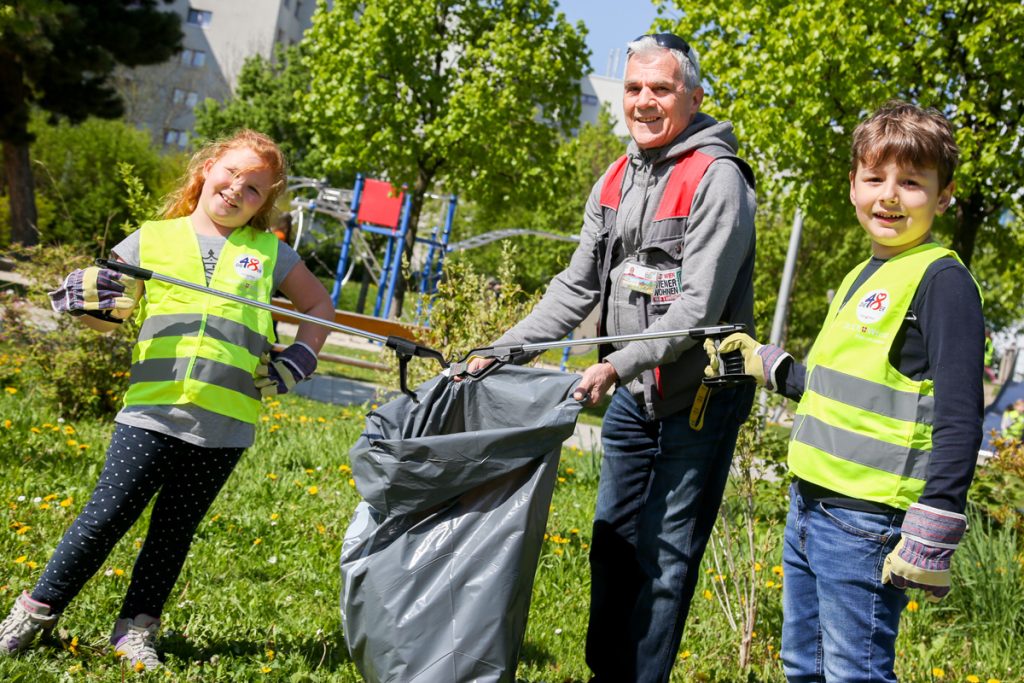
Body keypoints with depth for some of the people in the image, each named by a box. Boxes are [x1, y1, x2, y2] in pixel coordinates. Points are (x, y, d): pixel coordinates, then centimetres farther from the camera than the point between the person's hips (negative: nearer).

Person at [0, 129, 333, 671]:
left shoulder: (268, 252, 10)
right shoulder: (152, 240, 9)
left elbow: (318, 305, 22)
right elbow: (104, 318, 14)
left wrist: (300, 358, 8)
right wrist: (89, 298, -8)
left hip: (226, 424, 1)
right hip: (153, 411, -1)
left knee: (174, 531, 8)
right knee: (106, 517, -1)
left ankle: (136, 629, 22)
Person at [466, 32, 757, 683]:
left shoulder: (717, 181, -15)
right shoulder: (616, 181, 9)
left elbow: (698, 307, -22)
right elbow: (577, 287, 12)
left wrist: (617, 365, -31)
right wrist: (504, 350, 4)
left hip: (700, 398, -7)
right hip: (633, 395, 8)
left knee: (665, 556, -2)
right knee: (612, 544, 15)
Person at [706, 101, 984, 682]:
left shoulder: (943, 280, -12)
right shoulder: (860, 278, 15)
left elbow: (959, 419, -18)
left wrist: (932, 536, -22)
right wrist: (763, 364, 26)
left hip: (866, 522, -9)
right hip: (809, 505, 9)